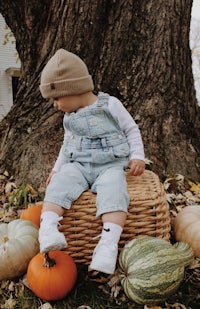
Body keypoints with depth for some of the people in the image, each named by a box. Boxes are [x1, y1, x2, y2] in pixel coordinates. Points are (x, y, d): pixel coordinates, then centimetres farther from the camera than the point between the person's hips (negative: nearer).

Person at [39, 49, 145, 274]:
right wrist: (57, 168, 22)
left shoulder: (110, 105, -1)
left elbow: (131, 130, 4)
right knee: (60, 184, -26)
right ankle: (47, 229, -35)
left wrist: (137, 156, -7)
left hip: (110, 165, -4)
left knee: (113, 192, -33)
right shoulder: (69, 117, 15)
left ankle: (108, 244, -41)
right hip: (77, 165, 4)